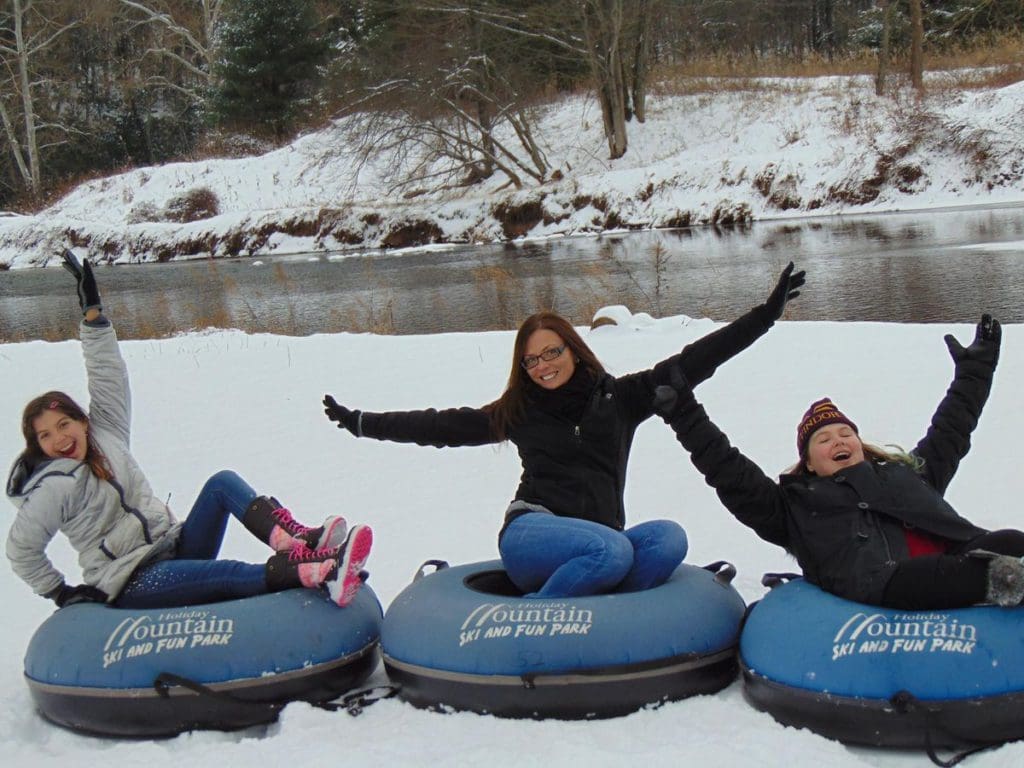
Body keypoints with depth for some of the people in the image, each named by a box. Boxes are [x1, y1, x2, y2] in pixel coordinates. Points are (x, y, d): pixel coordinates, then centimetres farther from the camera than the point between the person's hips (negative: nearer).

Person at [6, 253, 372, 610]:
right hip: (131, 583, -8)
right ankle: (321, 572, -56)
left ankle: (296, 541, -37)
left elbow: (109, 375, 6)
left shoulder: (105, 434, 9)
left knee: (222, 483, -14)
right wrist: (60, 592, 2)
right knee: (230, 574, -32)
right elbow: (21, 548, -4)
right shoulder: (55, 488, -9)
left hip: (175, 548, 8)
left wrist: (92, 311, 0)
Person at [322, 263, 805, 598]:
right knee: (613, 549, -35)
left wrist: (768, 312, 5)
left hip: (597, 548, 3)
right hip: (531, 534, -2)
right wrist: (361, 423, 16)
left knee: (668, 538, -29)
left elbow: (692, 361, 9)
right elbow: (443, 426, 16)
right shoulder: (517, 413, 13)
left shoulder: (620, 397, 12)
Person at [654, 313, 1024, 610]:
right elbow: (732, 474, 18)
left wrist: (974, 370, 53)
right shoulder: (795, 502, 25)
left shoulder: (907, 471, 37)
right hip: (881, 579, -4)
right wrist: (687, 418, 13)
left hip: (956, 554, 5)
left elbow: (949, 433, 47)